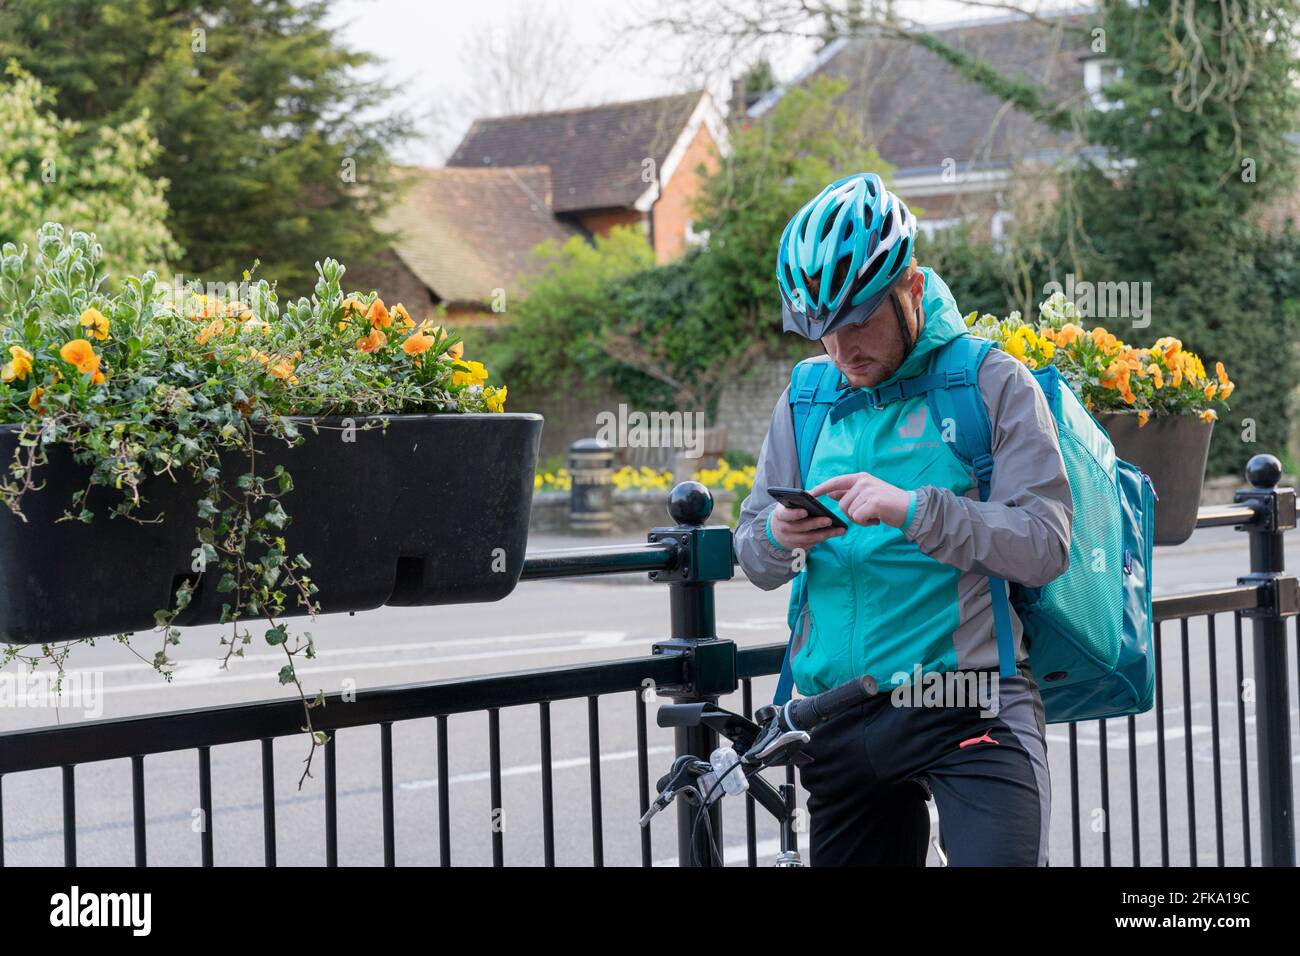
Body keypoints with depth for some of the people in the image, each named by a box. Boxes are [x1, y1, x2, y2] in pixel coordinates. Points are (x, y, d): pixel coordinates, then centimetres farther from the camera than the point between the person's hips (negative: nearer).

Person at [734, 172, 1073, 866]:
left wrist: (912, 510, -23)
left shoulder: (991, 383, -2)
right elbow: (755, 564, 14)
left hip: (969, 711, -5)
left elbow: (1044, 546, -11)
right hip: (839, 723, 5)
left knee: (998, 859, -24)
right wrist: (778, 537, -10)